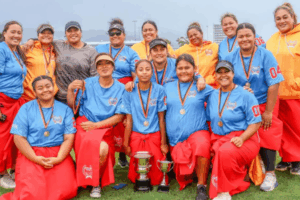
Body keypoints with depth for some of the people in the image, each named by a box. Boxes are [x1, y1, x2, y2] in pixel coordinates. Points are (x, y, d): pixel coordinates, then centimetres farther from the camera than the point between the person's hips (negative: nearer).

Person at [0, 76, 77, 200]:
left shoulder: (65, 109, 10)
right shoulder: (26, 108, 8)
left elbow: (69, 138, 3)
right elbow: (19, 137, 0)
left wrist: (58, 159, -13)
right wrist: (35, 158, -13)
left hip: (59, 155, 1)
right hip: (30, 154, -1)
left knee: (65, 189, -21)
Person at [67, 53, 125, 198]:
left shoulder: (120, 88, 4)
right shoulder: (88, 83, 7)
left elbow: (119, 117, 0)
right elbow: (72, 106, 6)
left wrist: (96, 125, -11)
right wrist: (70, 90, -12)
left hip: (105, 128, 0)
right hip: (84, 125, 0)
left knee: (103, 149, -31)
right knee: (96, 145, -33)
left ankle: (96, 181, 0)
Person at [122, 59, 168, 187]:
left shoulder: (159, 90, -3)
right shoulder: (130, 92, -1)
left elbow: (161, 119, -1)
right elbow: (129, 120, 0)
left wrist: (163, 143, -1)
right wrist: (126, 144, -1)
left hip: (155, 136, 0)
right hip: (136, 137, 1)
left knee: (156, 179, -2)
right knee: (136, 176, 0)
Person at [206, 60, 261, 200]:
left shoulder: (245, 95, -3)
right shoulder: (213, 96, 14)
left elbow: (256, 122, -5)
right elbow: (209, 119, 17)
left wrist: (241, 138, -21)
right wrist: (210, 139, 0)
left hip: (244, 139, -5)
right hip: (218, 139, 5)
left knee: (226, 151, -34)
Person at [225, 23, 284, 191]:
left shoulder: (266, 55, -11)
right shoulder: (231, 58, -2)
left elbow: (274, 84, -13)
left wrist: (268, 112, -15)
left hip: (265, 103, -2)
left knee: (267, 135, -4)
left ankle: (270, 174, 7)